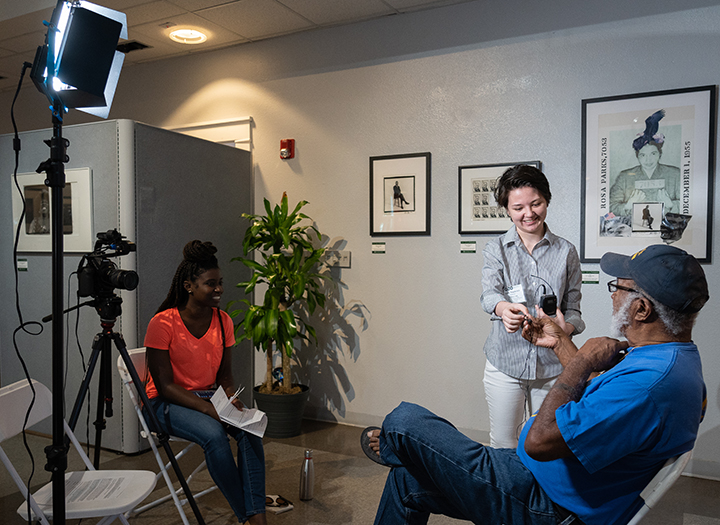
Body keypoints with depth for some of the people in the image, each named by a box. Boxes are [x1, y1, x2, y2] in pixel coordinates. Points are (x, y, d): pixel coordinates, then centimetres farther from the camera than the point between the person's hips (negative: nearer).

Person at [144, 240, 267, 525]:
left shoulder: (223, 321, -2)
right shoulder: (163, 323, -17)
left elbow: (224, 376, 5)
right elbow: (165, 385, -17)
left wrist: (231, 400, -16)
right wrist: (208, 408, -27)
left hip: (208, 397, 5)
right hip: (166, 403, -4)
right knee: (214, 433, -32)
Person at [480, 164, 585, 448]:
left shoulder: (566, 252, 4)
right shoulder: (496, 249, 1)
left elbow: (573, 307, 4)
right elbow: (489, 293, -16)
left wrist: (566, 327, -20)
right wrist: (504, 309, -40)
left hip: (552, 364, 1)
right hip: (505, 362, 0)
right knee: (503, 446, 11)